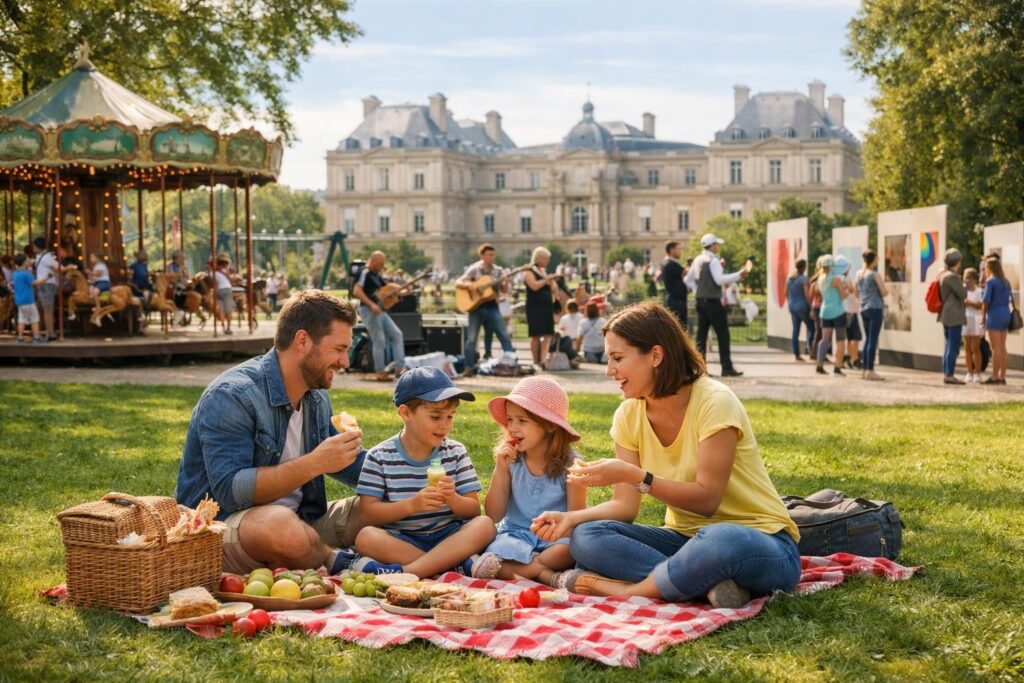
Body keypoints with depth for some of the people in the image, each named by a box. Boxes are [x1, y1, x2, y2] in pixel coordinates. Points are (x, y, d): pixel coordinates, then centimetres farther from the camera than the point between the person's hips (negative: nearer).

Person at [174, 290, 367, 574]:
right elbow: (230, 490, -28)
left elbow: (349, 465, 25)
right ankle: (336, 561, -9)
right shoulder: (231, 396, -18)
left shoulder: (317, 398, 10)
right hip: (220, 527, -8)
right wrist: (314, 464, -30)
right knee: (281, 524, -39)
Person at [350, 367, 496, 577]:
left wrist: (453, 500, -19)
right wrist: (412, 505, -21)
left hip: (448, 537, 2)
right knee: (366, 537, -31)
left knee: (484, 525, -27)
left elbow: (473, 510, 4)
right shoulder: (380, 457, 0)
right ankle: (459, 563, -32)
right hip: (401, 540, -2)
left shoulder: (455, 453, 7)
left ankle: (402, 571, -35)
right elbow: (368, 512, -7)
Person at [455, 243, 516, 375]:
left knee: (504, 335, -4)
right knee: (472, 338, -3)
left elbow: (504, 290, 2)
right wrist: (468, 285, -22)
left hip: (492, 306, 2)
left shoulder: (498, 270, 7)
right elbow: (457, 284, -3)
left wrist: (506, 281, -18)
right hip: (476, 306, -2)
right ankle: (469, 367, 5)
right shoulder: (474, 269, -1)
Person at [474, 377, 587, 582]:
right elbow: (494, 516, 0)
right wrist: (500, 470, -11)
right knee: (484, 566, -31)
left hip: (555, 539, -1)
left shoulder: (570, 463, -6)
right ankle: (548, 574, -23)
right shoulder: (510, 460, 1)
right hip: (516, 535, 1)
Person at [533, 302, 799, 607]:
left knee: (719, 542, -42)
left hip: (757, 540, -6)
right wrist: (573, 518, -20)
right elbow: (625, 505, -2)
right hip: (687, 537, 6)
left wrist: (634, 475, -28)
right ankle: (708, 584, -27)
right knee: (586, 537, -16)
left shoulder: (714, 402, -17)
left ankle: (629, 588, -20)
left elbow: (706, 499, -20)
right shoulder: (629, 415, 1)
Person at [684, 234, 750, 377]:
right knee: (722, 334, -3)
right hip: (713, 301, -8)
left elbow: (688, 280, 17)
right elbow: (720, 279, -25)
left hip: (700, 301, 8)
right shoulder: (713, 261, -13)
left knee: (701, 334, 7)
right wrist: (739, 275, -26)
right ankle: (727, 368, -4)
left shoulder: (697, 260, 12)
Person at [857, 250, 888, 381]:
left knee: (867, 339, 14)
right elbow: (885, 292, -9)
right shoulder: (875, 274, -11)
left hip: (863, 309, 7)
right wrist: (886, 288, 10)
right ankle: (870, 371, -7)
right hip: (875, 308, -7)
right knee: (873, 339, -6)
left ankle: (864, 369, 14)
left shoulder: (859, 273, 9)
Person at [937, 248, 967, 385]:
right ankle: (949, 375, -6)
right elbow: (963, 295, -14)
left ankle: (946, 374, 16)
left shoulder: (942, 275, 11)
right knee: (953, 347, -6)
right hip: (955, 316, -10)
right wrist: (963, 284, 2)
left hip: (945, 315, 10)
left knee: (949, 345, 15)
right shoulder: (953, 277, -17)